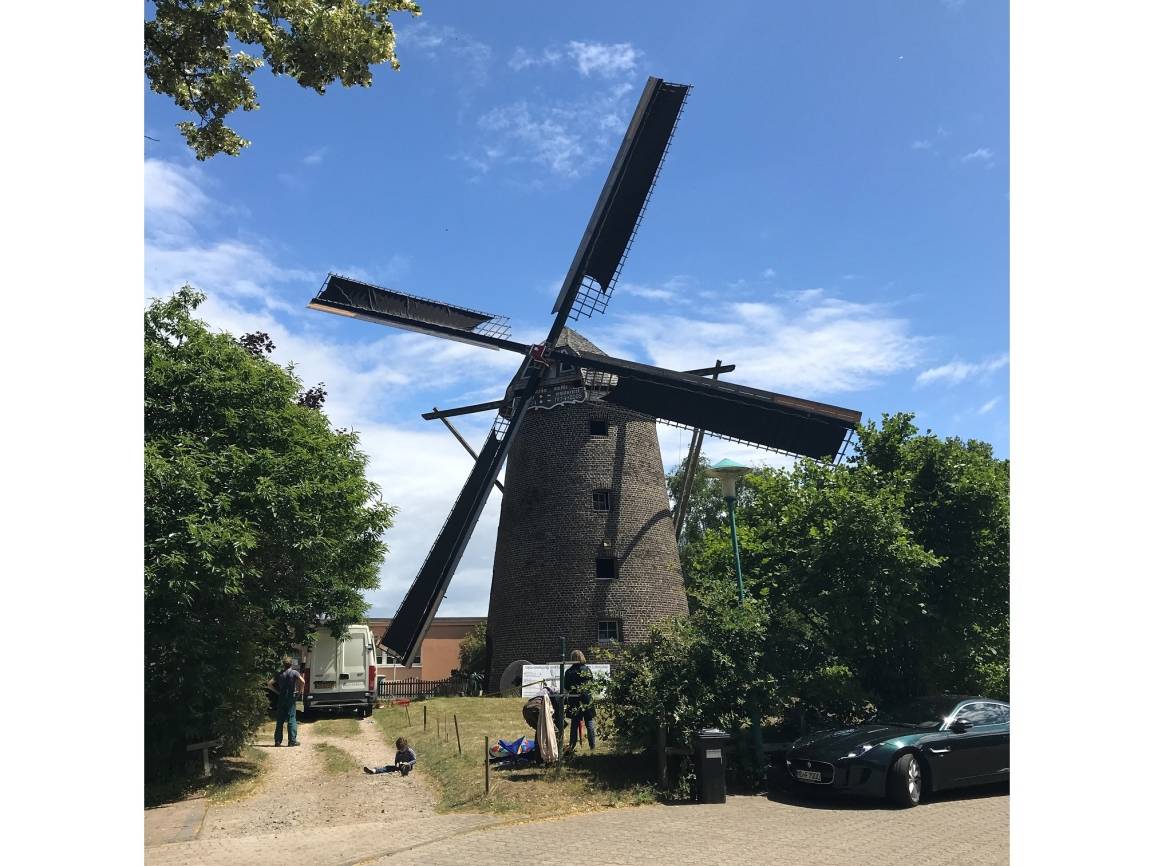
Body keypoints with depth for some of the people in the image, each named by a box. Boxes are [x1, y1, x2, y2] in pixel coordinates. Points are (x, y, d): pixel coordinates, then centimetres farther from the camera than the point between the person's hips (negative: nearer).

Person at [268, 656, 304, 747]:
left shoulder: (280, 674, 8)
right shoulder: (294, 672, -5)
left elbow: (270, 684, 5)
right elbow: (302, 681, -19)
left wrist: (277, 691, 9)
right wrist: (301, 690, -4)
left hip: (281, 698, 4)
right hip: (291, 697, -3)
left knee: (280, 720, 9)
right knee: (292, 719, -1)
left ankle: (277, 740, 11)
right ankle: (292, 740, -3)